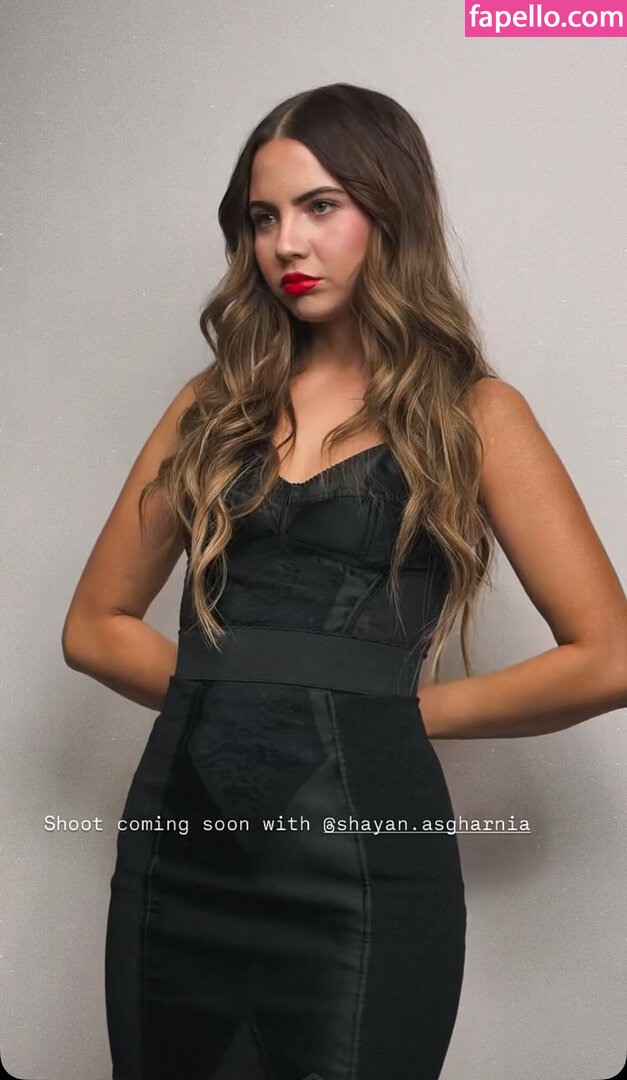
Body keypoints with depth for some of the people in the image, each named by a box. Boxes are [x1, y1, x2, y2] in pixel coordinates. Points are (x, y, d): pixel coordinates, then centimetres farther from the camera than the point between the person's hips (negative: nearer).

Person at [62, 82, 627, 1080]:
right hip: (177, 847, 4)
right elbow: (96, 626, 12)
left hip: (359, 858, -3)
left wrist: (402, 708, 0)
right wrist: (230, 694, 0)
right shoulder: (217, 403, 11)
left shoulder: (471, 412, 1)